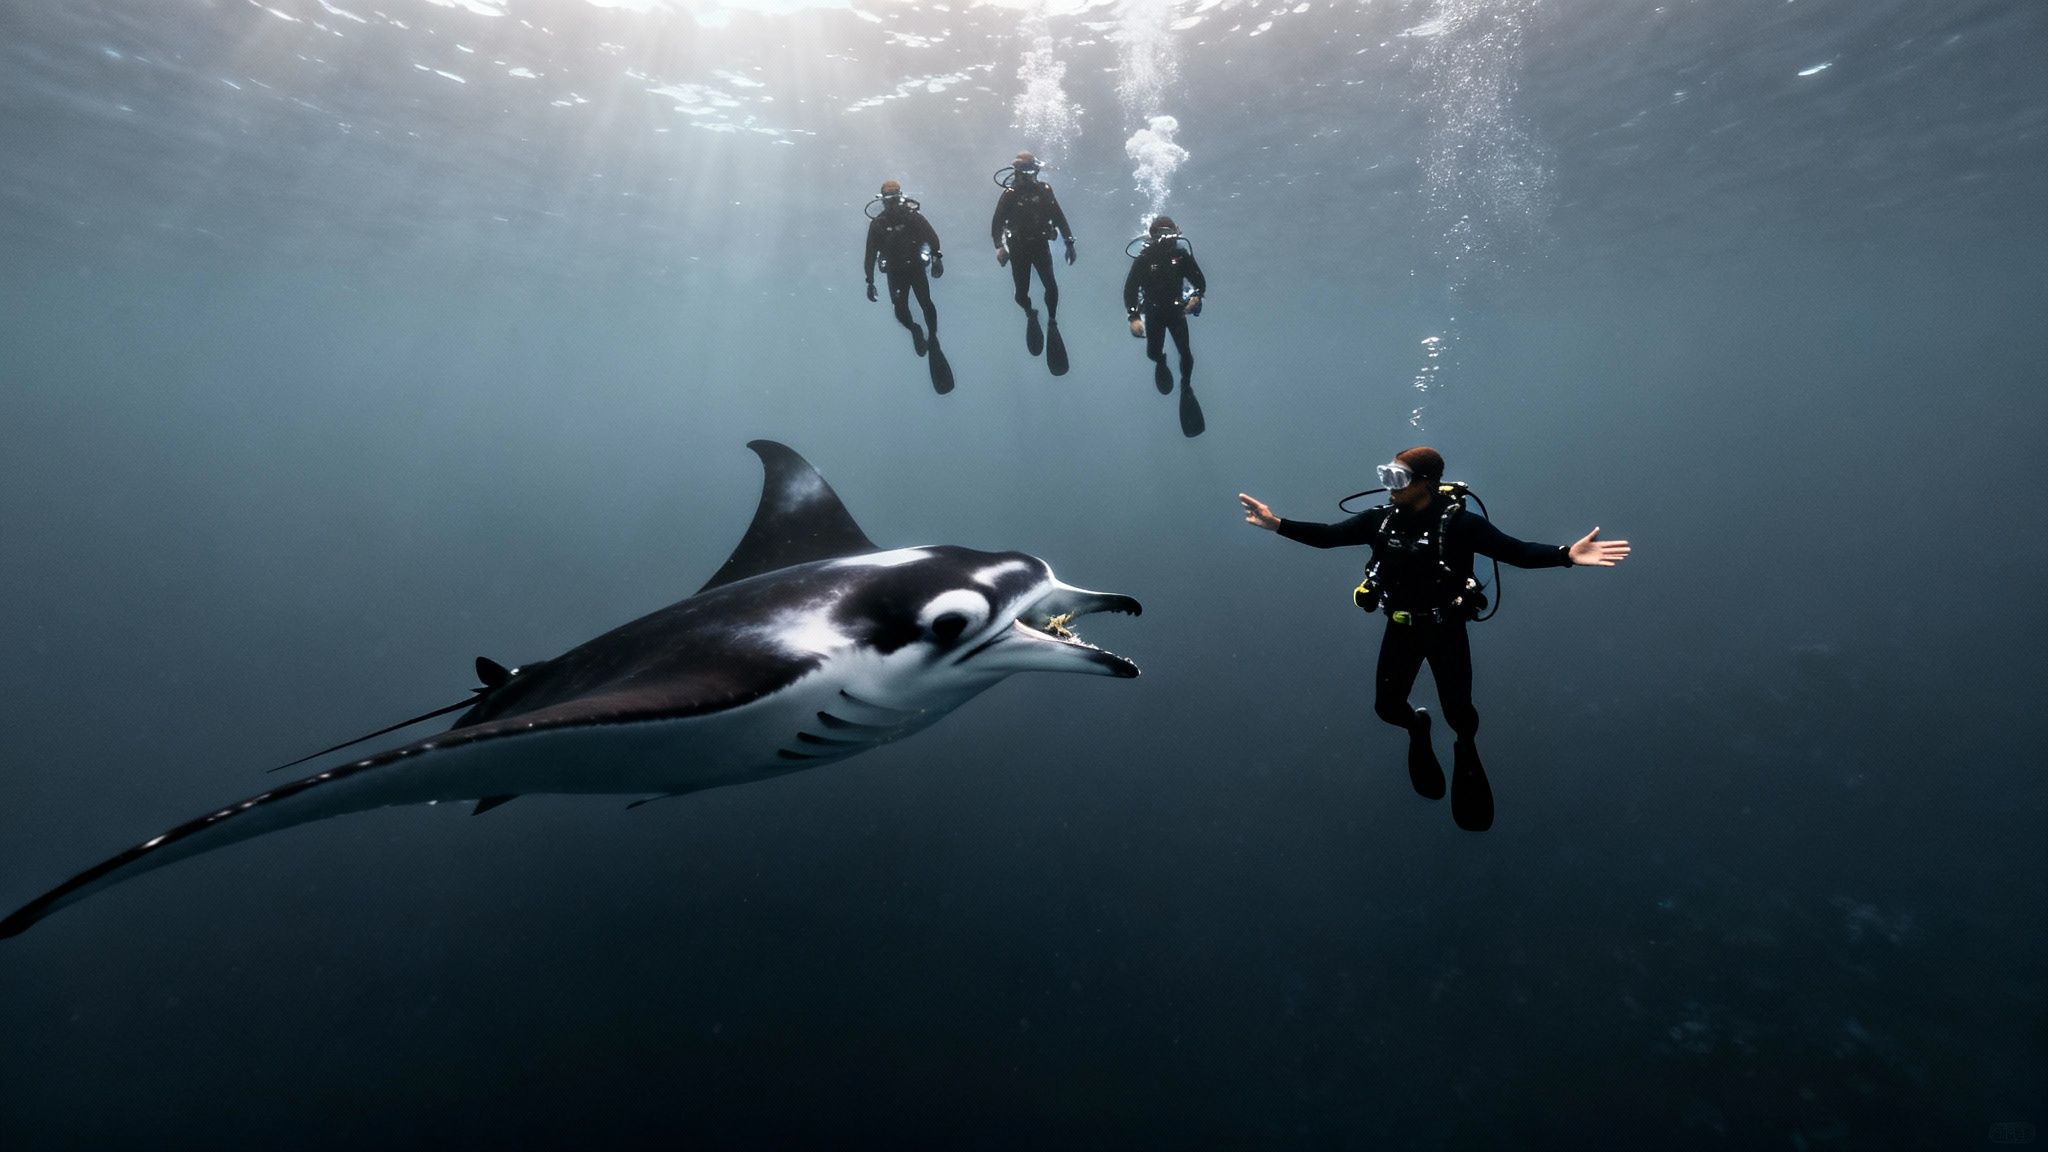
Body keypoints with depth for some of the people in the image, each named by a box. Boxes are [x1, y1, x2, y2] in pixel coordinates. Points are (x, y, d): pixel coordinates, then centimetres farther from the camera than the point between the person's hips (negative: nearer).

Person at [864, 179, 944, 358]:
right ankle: (914, 331, 28)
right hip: (895, 272, 1)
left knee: (926, 304, -4)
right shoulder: (877, 224, -11)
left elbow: (931, 236, -10)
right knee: (901, 310, -4)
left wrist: (937, 257, -25)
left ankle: (933, 338, 17)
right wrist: (870, 281, -11)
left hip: (916, 268, -1)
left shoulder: (912, 216, -12)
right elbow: (870, 253, -8)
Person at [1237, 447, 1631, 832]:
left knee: (1457, 711, 0)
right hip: (1401, 630, 3)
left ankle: (1465, 748, 38)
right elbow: (1327, 536, -5)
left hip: (1446, 631, -3)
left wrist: (1567, 555, -41)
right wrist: (1276, 524, -14)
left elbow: (1517, 551, -24)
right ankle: (1418, 728, 43)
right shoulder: (1380, 519, -9)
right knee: (1387, 706, 5)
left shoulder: (1458, 522, -20)